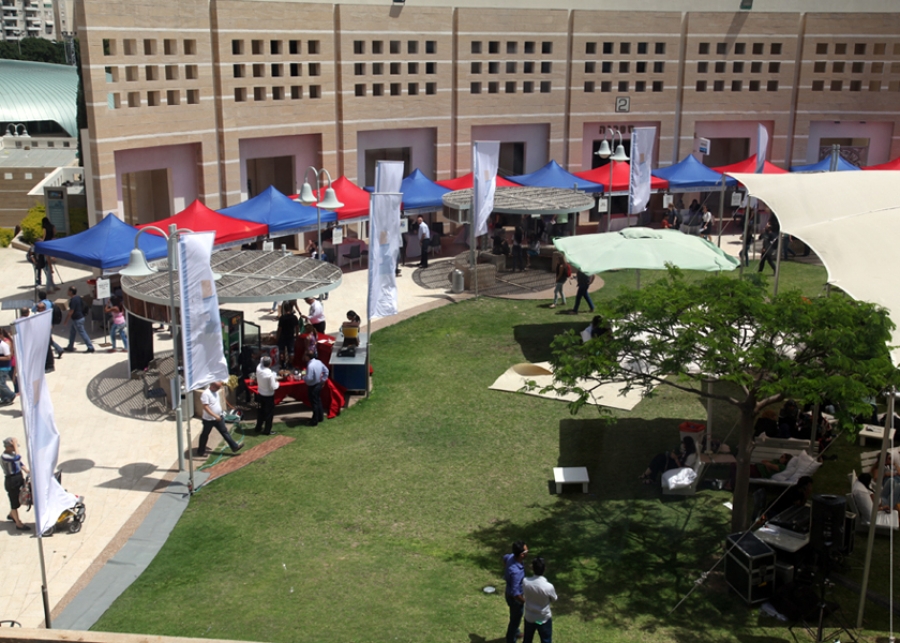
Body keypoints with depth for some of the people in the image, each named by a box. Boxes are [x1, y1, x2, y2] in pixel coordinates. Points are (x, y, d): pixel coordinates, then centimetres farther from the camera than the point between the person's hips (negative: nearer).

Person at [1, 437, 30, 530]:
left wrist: (28, 471, 4)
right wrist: (15, 445, -32)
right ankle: (18, 524, 12)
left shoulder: (12, 453, 6)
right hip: (11, 481, -9)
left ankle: (11, 515, 47)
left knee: (19, 500, 23)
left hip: (19, 478, 9)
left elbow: (20, 463, 14)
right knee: (14, 502, 2)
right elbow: (17, 458, -39)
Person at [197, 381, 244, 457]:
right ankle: (200, 452, 21)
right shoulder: (206, 394, -23)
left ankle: (234, 447, 10)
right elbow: (205, 407, -28)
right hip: (209, 419, -8)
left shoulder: (216, 392, 5)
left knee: (225, 431, 8)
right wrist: (215, 415, -33)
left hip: (218, 417, 8)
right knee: (205, 435, 7)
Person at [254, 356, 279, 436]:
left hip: (261, 394, 6)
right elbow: (273, 387, -21)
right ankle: (267, 430, 17)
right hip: (269, 396, -6)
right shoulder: (270, 374, -30)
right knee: (269, 413, 9)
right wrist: (277, 383, -5)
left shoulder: (258, 368, -14)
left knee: (261, 411, 23)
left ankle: (258, 427, 34)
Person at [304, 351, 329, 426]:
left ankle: (314, 421, 12)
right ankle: (320, 417, 33)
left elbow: (309, 378, -30)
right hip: (319, 384, 8)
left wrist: (303, 377, -9)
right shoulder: (319, 362, -1)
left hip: (312, 386, -8)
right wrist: (323, 380, 15)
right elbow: (326, 371, 10)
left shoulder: (310, 365, -28)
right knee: (318, 401, 21)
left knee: (314, 403, 2)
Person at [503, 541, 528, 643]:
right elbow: (515, 593, -37)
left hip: (510, 593, 8)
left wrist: (506, 574, 21)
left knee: (516, 616, 33)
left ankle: (515, 633, 57)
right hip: (514, 598, -8)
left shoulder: (511, 556, -17)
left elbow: (504, 557, 10)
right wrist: (526, 602, -19)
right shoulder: (516, 572, -42)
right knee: (515, 619, 17)